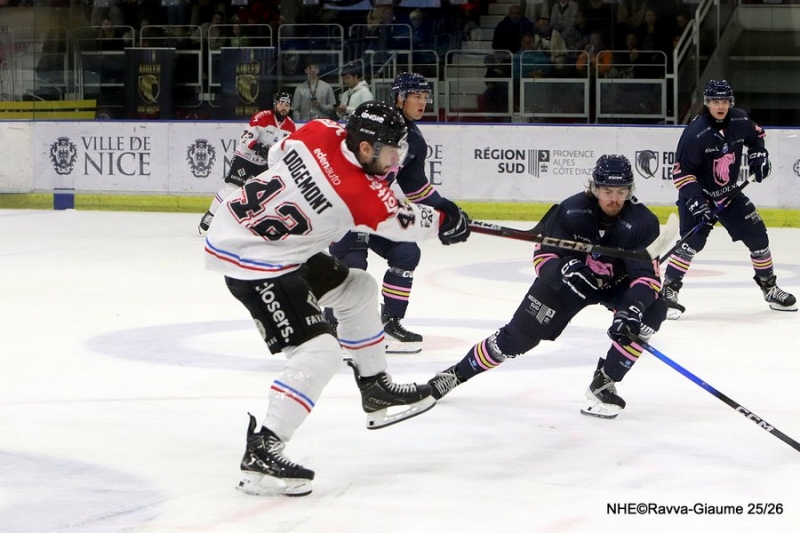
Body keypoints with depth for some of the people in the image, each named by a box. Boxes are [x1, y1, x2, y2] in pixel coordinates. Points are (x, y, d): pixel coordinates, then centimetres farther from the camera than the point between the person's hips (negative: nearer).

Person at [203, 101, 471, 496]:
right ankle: (261, 453, -18)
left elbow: (279, 154, 13)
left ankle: (376, 390, 33)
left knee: (357, 289, 20)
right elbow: (402, 224, -5)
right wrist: (444, 221, 14)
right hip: (251, 262, -10)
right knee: (318, 351, -17)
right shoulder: (360, 193, -23)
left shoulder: (319, 133, -6)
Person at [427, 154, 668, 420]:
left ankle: (603, 383, -17)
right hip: (568, 278, 0)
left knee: (653, 308, -29)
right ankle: (456, 373, 16)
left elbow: (648, 275, -32)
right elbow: (542, 255, -20)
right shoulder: (571, 210, -26)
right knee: (519, 335, -4)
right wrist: (563, 269, -43)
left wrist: (633, 308, -51)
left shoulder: (642, 223, -27)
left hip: (618, 285, 0)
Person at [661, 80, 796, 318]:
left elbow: (756, 136, 16)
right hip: (698, 195, -6)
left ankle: (770, 288, 23)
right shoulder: (695, 133, -25)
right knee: (692, 240, -23)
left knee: (757, 235, 7)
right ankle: (668, 291, -20)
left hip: (730, 193, 6)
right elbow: (681, 172, -24)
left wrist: (758, 156, 0)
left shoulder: (739, 120, -8)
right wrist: (696, 202, -30)